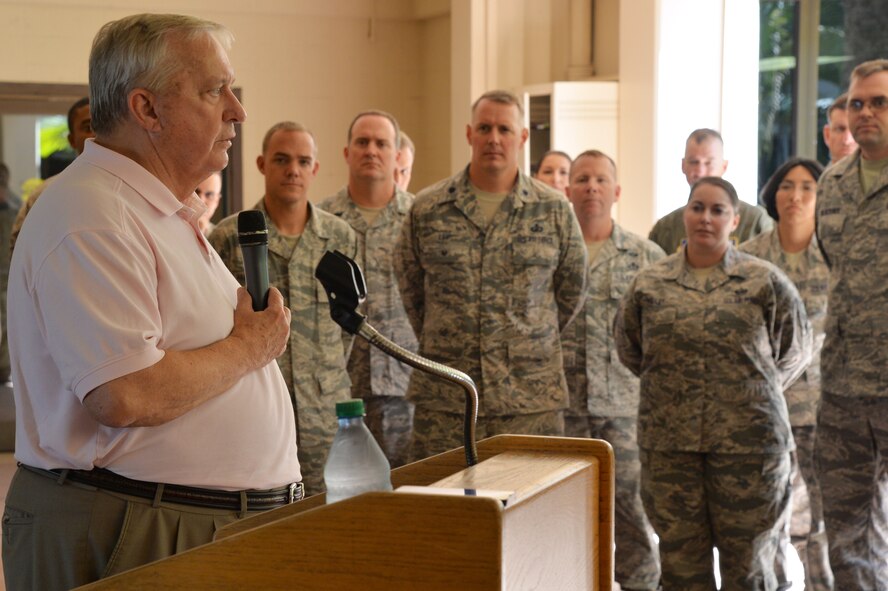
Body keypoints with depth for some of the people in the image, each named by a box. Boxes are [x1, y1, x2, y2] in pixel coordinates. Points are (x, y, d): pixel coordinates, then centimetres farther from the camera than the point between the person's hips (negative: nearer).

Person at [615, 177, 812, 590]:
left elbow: (796, 351, 10)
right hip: (668, 443, 2)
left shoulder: (765, 282, 1)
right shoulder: (649, 284, 7)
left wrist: (753, 393, 11)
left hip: (749, 442, -2)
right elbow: (629, 347, 19)